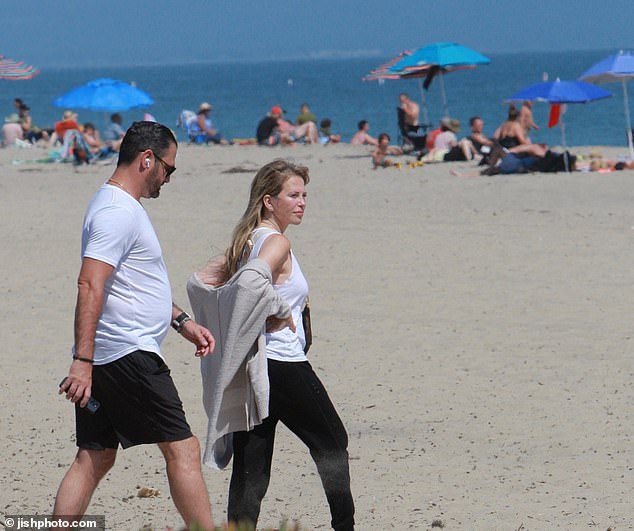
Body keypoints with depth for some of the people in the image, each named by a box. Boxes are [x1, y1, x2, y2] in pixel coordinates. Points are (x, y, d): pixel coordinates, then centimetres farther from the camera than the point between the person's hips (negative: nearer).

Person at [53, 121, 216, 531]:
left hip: (102, 359, 11)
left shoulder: (122, 206, 20)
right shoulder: (118, 212, -14)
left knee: (95, 458, 10)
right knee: (183, 450, -6)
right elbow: (90, 286, -23)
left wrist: (182, 321, 25)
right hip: (129, 354, -11)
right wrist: (83, 360, -28)